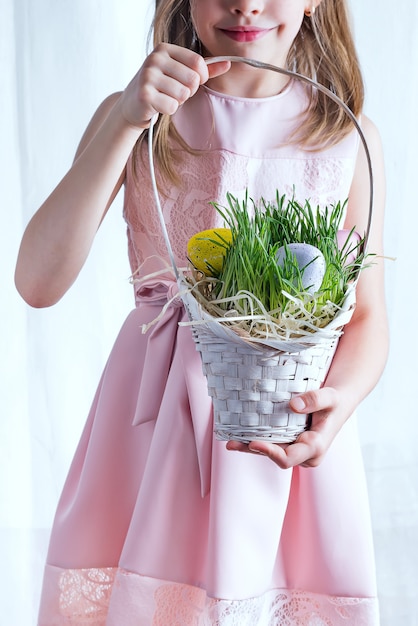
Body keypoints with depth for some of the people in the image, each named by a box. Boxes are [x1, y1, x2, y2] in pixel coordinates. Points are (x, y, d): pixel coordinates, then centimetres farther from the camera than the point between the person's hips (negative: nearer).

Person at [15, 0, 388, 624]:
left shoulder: (350, 137, 1)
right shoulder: (138, 117, 0)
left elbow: (367, 319, 4)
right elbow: (38, 282, -11)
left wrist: (341, 400, -18)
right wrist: (125, 122, -19)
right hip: (155, 413, 0)